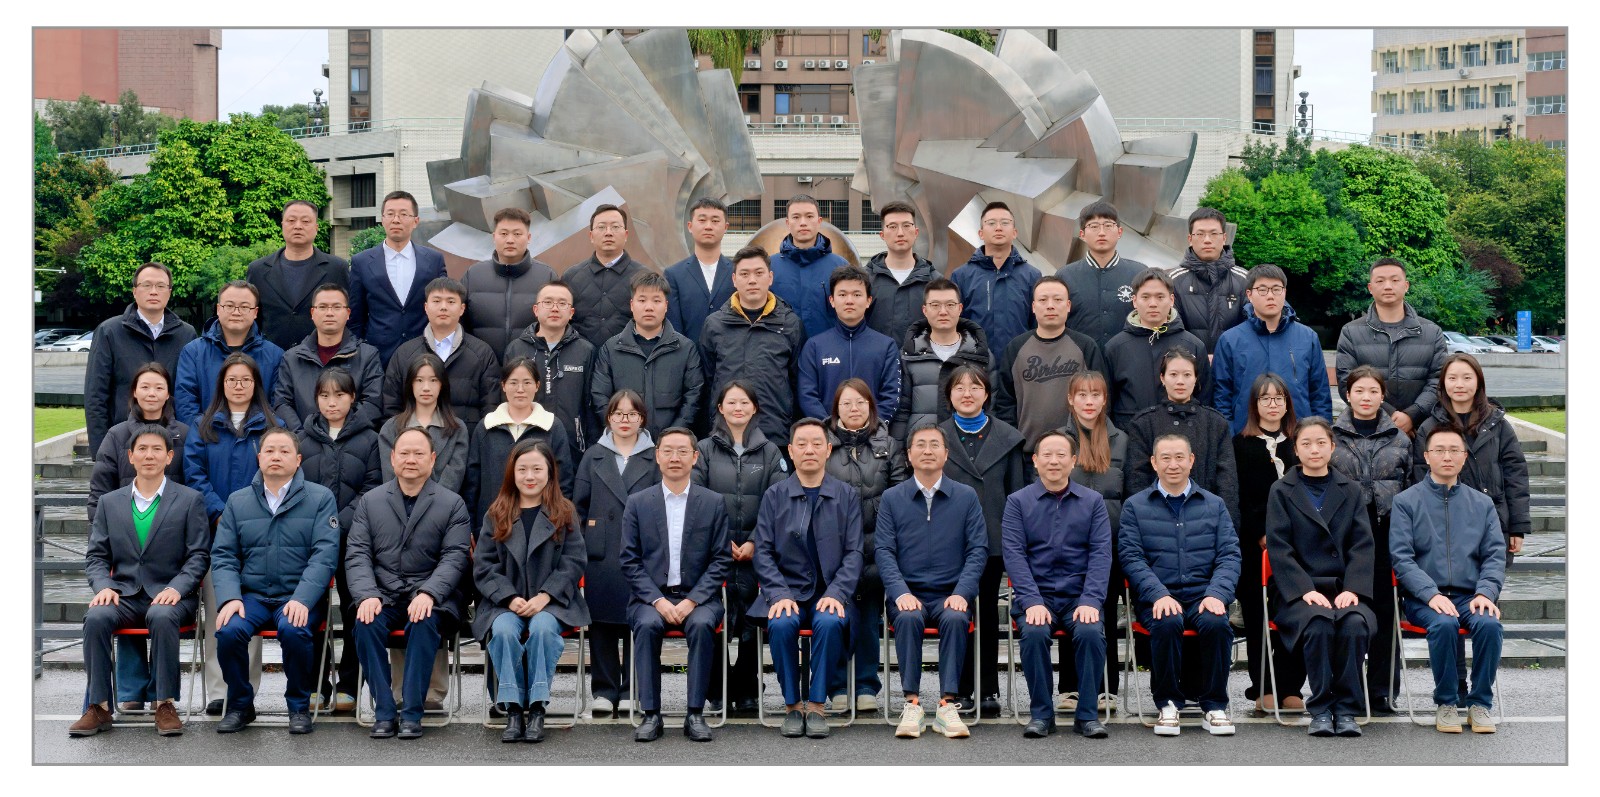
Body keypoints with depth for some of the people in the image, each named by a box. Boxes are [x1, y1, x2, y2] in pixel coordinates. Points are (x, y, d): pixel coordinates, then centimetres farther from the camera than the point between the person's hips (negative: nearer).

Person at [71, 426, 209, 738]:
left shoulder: (190, 500, 7)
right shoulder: (111, 502, 15)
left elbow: (198, 556, 1)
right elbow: (96, 556, 12)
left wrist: (176, 588, -16)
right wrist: (103, 586, -8)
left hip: (169, 595, -2)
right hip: (124, 595, 3)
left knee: (162, 616, -37)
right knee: (96, 616, -29)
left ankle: (165, 705, -29)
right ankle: (98, 707, -23)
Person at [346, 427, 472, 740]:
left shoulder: (452, 504, 7)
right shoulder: (370, 501, 13)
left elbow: (455, 558, -2)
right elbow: (357, 555, 5)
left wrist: (428, 594, -20)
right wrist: (366, 596, -14)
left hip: (430, 597, -2)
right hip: (382, 595, 2)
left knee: (425, 623, -34)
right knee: (366, 623, -30)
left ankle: (412, 713, -25)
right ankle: (383, 712, -21)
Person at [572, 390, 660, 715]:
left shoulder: (654, 458, 7)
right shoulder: (593, 457, 13)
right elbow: (579, 504, 13)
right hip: (600, 554, 2)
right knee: (601, 621, 2)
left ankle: (632, 690, 8)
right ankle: (604, 689, 9)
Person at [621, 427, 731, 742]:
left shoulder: (713, 503, 6)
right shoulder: (637, 503, 7)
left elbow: (721, 560, 2)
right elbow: (630, 560, 3)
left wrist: (691, 601, -12)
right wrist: (658, 601, -12)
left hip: (698, 597, 0)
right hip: (651, 596, 0)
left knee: (701, 625, -32)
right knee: (647, 625, -32)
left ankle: (695, 714, -25)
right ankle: (651, 714, -24)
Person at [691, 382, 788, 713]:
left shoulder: (770, 452, 10)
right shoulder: (705, 450, 7)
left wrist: (755, 543, -8)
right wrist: (722, 542, -8)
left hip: (756, 552, 1)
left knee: (751, 624, -2)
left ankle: (745, 692, 7)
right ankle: (716, 690, 4)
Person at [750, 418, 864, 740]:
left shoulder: (847, 496, 7)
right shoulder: (774, 495, 7)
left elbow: (854, 552, 2)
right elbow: (763, 551, 2)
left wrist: (836, 594, -14)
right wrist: (780, 595, -13)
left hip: (830, 592, 0)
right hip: (786, 589, 0)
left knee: (829, 623, -33)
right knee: (781, 624, -32)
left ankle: (816, 705, -19)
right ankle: (792, 705, -14)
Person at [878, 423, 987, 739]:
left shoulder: (966, 496, 9)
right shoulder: (892, 498, 9)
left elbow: (978, 549, 3)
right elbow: (884, 550, 2)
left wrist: (961, 593, -11)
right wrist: (901, 593, -14)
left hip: (951, 595, 0)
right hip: (908, 593, 0)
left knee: (955, 619, -33)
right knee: (908, 618, -33)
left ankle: (947, 706, -34)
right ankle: (912, 703, -32)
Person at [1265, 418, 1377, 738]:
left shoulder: (1351, 491, 16)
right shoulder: (1281, 491, 10)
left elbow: (1362, 545, 7)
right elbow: (1279, 548, 0)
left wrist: (1352, 589, -11)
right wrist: (1306, 590, -15)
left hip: (1344, 588, 2)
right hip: (1300, 590, -2)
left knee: (1355, 623, -32)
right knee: (1318, 624, -34)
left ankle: (1346, 710, -20)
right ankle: (1320, 709, -22)